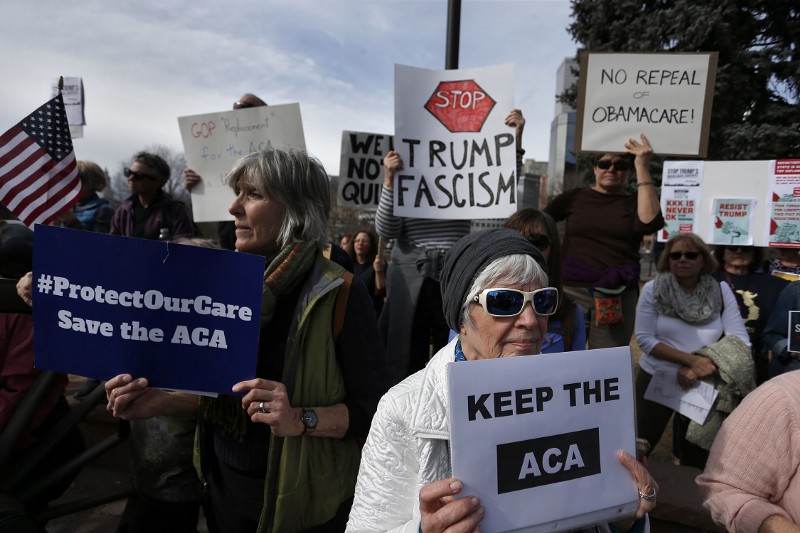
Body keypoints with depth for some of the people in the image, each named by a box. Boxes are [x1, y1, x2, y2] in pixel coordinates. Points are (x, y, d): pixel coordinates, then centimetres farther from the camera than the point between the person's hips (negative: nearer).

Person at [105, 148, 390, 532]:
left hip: (304, 501, -5)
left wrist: (301, 419, -31)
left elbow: (376, 407, -17)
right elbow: (222, 393, 8)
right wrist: (161, 401, -8)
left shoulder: (340, 295, -19)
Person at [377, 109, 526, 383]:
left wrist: (516, 138, -8)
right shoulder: (402, 182, 6)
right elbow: (386, 230, -7)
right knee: (404, 363, 6)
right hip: (409, 283, -1)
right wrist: (389, 179, -17)